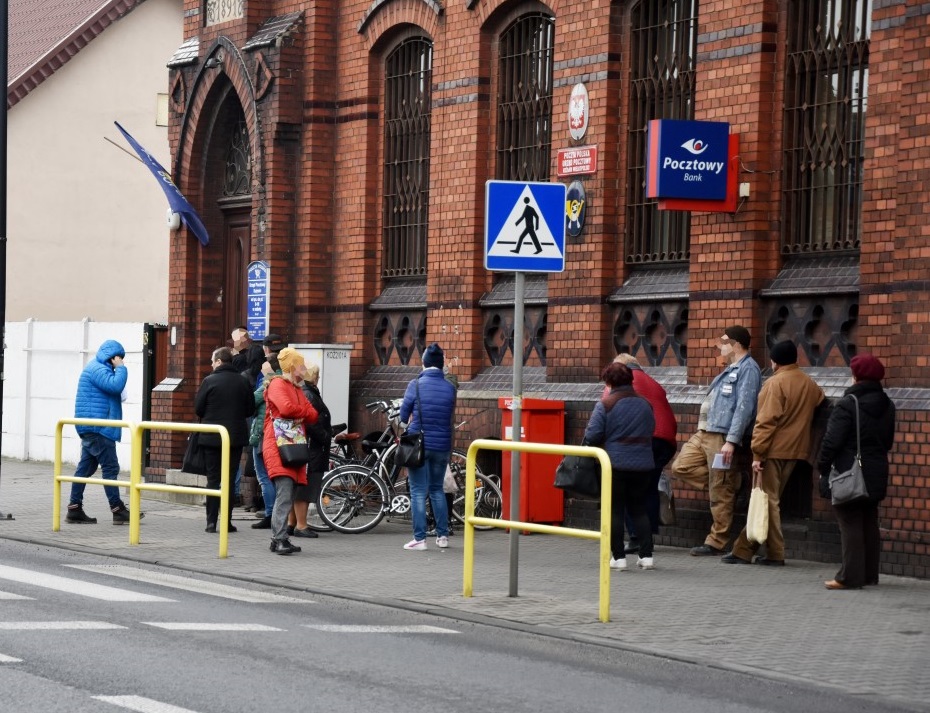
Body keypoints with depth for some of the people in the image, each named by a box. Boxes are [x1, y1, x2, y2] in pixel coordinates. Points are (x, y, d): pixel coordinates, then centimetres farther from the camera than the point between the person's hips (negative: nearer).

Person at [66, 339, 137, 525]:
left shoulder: (99, 368, 21)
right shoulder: (97, 369, -13)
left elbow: (114, 389, 25)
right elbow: (116, 385, -26)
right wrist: (121, 368, -13)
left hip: (92, 428, 11)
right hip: (97, 427, -11)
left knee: (86, 467, 9)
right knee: (110, 467, -9)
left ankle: (75, 509, 9)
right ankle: (117, 510, -8)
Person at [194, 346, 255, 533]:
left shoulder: (209, 381, -10)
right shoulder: (243, 383, -2)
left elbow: (198, 408, -6)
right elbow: (250, 409, 4)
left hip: (212, 437, -2)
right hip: (236, 436, 2)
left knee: (213, 479, 5)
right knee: (230, 479, 7)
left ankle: (211, 521, 2)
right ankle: (227, 520, 5)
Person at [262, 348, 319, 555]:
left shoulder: (297, 389, 25)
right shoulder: (278, 384, -3)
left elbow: (313, 416, 17)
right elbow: (286, 407, -20)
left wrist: (302, 415, -4)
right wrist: (304, 412, -2)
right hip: (278, 446, -9)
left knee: (289, 496, 6)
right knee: (284, 493, -18)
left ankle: (279, 539, 9)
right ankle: (279, 539, -22)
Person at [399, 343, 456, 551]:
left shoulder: (416, 385, -9)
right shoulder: (450, 388, 0)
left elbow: (404, 416, -2)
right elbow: (450, 415, 8)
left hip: (419, 445, -3)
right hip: (442, 446, 3)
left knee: (418, 492, 1)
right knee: (437, 490, 18)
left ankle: (419, 538, -2)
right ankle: (443, 535, 18)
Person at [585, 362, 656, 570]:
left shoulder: (605, 404, -9)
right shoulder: (645, 404, 7)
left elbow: (592, 435, -12)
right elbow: (651, 431, 15)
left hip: (615, 463, -4)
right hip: (643, 464, 4)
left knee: (615, 510, 5)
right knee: (639, 510, 14)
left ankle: (618, 557, 2)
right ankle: (646, 555, 7)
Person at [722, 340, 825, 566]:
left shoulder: (775, 383, -12)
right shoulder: (810, 385, 10)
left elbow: (766, 421, -16)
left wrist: (757, 453, -15)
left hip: (773, 451, -7)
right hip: (796, 451, 7)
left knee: (767, 500, 0)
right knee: (770, 500, 11)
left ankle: (775, 553, -1)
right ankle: (744, 549, 14)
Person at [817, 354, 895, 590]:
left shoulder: (847, 404, -15)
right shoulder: (887, 406, 9)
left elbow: (832, 441, -17)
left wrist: (823, 467, -7)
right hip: (876, 475, 7)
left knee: (850, 524, -5)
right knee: (869, 524, 14)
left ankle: (850, 576, -7)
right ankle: (869, 574, 19)